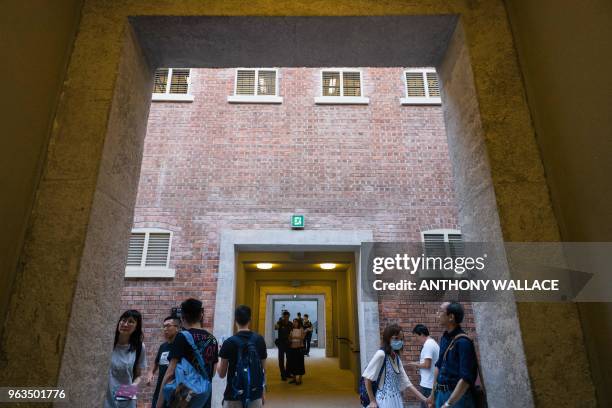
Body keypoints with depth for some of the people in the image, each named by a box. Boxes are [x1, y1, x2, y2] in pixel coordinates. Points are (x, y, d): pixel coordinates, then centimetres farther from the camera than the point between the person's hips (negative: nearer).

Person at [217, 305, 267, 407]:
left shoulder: (229, 342, -13)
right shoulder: (260, 340, -2)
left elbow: (222, 374, -7)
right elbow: (263, 369, 5)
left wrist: (219, 362, 13)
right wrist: (263, 391, 17)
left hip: (234, 395, -3)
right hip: (255, 394, 3)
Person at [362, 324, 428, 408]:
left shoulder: (397, 358, 6)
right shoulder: (381, 354, -17)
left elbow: (406, 383, 7)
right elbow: (367, 378, -16)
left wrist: (424, 399, 2)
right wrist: (372, 401, -12)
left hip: (396, 400, 7)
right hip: (384, 401, -7)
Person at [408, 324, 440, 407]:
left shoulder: (427, 345, -18)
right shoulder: (433, 343, 13)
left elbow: (427, 365, -23)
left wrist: (416, 364, -7)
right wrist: (419, 363, 13)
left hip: (427, 384, -10)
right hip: (433, 382, 10)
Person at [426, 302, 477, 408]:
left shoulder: (463, 342, -21)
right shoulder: (444, 337, 2)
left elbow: (466, 379, -24)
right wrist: (433, 394, 14)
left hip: (457, 396, -7)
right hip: (441, 394, 7)